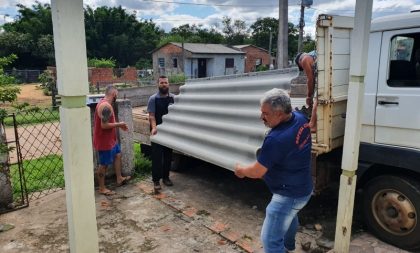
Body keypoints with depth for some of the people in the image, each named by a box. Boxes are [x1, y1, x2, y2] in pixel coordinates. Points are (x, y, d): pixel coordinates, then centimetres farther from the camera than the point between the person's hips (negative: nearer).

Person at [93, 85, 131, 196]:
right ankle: (102, 188, 17)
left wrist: (118, 125, 10)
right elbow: (104, 125, -29)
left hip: (110, 139, 11)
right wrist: (119, 124, -16)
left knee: (117, 154, 22)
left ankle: (119, 179, 35)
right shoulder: (106, 106, -25)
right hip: (104, 141, -11)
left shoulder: (104, 103, 8)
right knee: (103, 164, 2)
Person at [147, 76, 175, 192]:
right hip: (157, 132, -4)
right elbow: (151, 116, -10)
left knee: (168, 155, 12)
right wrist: (154, 128, -25)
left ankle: (166, 177, 25)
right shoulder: (153, 99, -5)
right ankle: (156, 180, 4)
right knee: (157, 156, -2)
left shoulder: (173, 98, 5)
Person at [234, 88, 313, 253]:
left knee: (270, 239, 1)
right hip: (303, 187, 10)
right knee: (290, 216, 36)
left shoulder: (276, 139, -35)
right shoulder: (300, 118, -8)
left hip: (289, 195, -10)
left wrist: (240, 170, -4)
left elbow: (256, 172, -23)